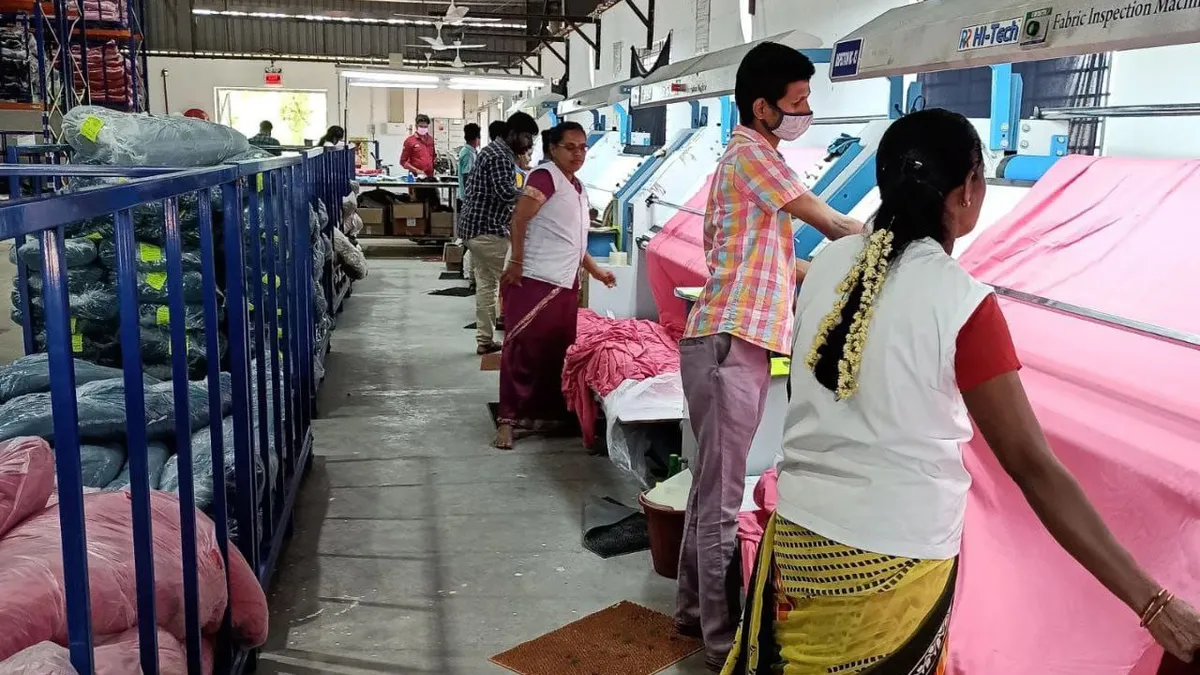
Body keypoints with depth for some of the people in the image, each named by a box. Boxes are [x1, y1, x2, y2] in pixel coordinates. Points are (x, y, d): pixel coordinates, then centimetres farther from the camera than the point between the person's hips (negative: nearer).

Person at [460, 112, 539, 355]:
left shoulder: (493, 151, 18)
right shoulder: (500, 157, -16)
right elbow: (506, 192, -29)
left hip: (475, 228, 10)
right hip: (488, 231, -10)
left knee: (486, 285, 11)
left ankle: (485, 341, 14)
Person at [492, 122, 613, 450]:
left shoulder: (578, 187, 19)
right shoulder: (545, 176, -10)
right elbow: (519, 218, -18)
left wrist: (595, 270, 25)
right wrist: (516, 262, -20)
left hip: (565, 284, 9)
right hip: (533, 281, -9)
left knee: (557, 350, 12)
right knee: (523, 349, -8)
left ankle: (545, 413, 23)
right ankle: (508, 420, -4)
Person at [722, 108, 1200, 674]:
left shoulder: (827, 264, -3)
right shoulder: (963, 304, -18)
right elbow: (1033, 467, -19)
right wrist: (1153, 604, -15)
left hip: (798, 533, 4)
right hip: (895, 564, -4)